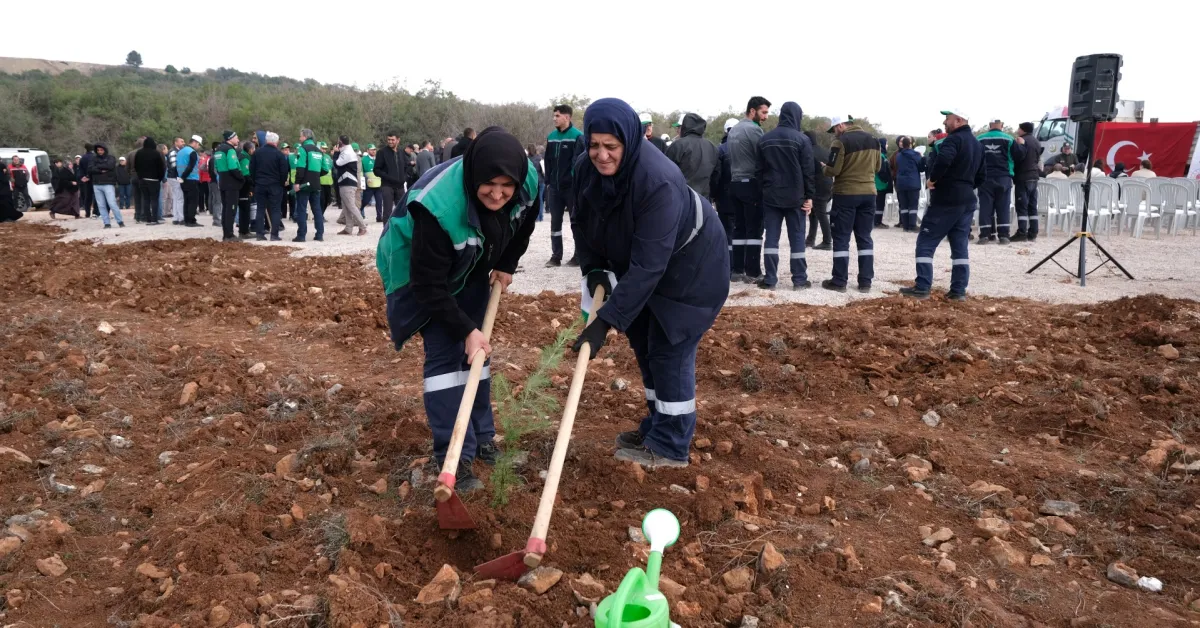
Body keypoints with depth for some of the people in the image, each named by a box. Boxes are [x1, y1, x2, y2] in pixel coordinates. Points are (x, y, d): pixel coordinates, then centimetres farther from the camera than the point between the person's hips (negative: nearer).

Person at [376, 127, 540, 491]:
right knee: (445, 352, -12)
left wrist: (506, 266, 0)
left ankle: (481, 436, 23)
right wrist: (465, 328, -29)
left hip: (473, 269, 6)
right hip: (422, 273, -5)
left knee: (477, 349, 9)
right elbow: (430, 284, -32)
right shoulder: (437, 207, -42)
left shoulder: (528, 183, -25)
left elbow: (523, 226, 1)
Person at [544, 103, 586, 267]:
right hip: (554, 187, 6)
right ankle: (556, 256, 13)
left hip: (572, 187, -6)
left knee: (575, 221, 4)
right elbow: (548, 161, 14)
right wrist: (548, 181, 9)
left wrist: (576, 182, -16)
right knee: (555, 221, 7)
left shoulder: (577, 136, -8)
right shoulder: (551, 136, 10)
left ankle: (579, 255, 11)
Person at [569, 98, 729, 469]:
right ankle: (658, 427, 30)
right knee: (644, 344, 14)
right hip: (639, 261, 8)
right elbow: (582, 224, 4)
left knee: (670, 350, -6)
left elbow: (648, 264, -39)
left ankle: (671, 447, 7)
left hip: (688, 264, -8)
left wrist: (607, 320, -40)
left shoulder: (657, 181, -38)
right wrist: (593, 269, -9)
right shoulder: (586, 170, -16)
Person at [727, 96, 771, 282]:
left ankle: (737, 270, 9)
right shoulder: (754, 129, -12)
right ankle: (752, 272, -5)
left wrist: (736, 176, 14)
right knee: (754, 229, -5)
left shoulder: (733, 130, 15)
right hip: (751, 184, -8)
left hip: (735, 183, 8)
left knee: (739, 228, 9)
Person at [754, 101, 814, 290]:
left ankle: (770, 279, 2)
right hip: (795, 196, -3)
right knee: (797, 237, 4)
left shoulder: (765, 139, 5)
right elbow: (808, 171, -6)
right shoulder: (801, 139, -7)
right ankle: (799, 280, 6)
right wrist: (809, 196, -1)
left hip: (771, 195, 3)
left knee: (771, 237, 4)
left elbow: (759, 170, 9)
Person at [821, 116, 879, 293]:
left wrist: (824, 167, 6)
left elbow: (833, 170, -14)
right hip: (868, 193, 6)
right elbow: (876, 167, 18)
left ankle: (839, 281, 2)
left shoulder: (841, 141, -12)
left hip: (846, 194, -6)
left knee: (841, 238, 1)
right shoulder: (873, 140, 10)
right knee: (864, 237, 10)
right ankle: (865, 282, 9)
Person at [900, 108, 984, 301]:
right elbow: (980, 177, 21)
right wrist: (966, 187, 17)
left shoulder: (954, 139, -11)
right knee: (960, 246, 8)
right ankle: (958, 291, 6)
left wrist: (933, 179, -16)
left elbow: (943, 160, -31)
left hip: (945, 200, -8)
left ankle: (922, 287, -6)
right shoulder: (977, 144, 18)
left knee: (925, 243, -3)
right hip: (967, 201, 8)